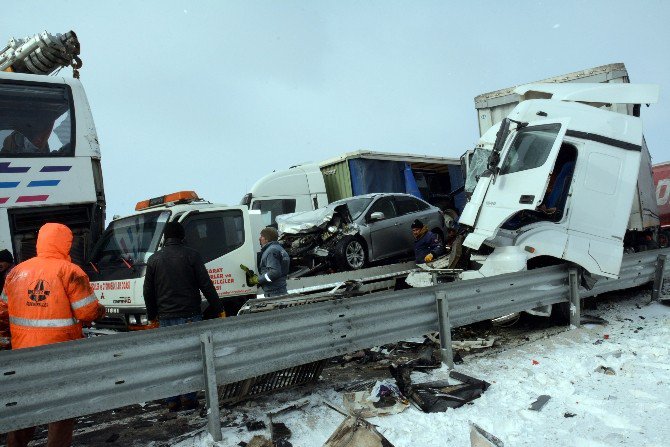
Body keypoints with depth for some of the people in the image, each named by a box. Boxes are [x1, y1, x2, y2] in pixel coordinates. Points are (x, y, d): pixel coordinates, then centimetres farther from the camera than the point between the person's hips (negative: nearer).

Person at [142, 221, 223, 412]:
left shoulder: (153, 259, 8)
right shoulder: (191, 255, -3)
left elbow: (148, 292, 13)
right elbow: (206, 285, -6)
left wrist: (152, 316, 24)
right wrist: (219, 309, 0)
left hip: (166, 318, 3)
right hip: (190, 315, -3)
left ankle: (173, 401, 13)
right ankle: (189, 398, 1)